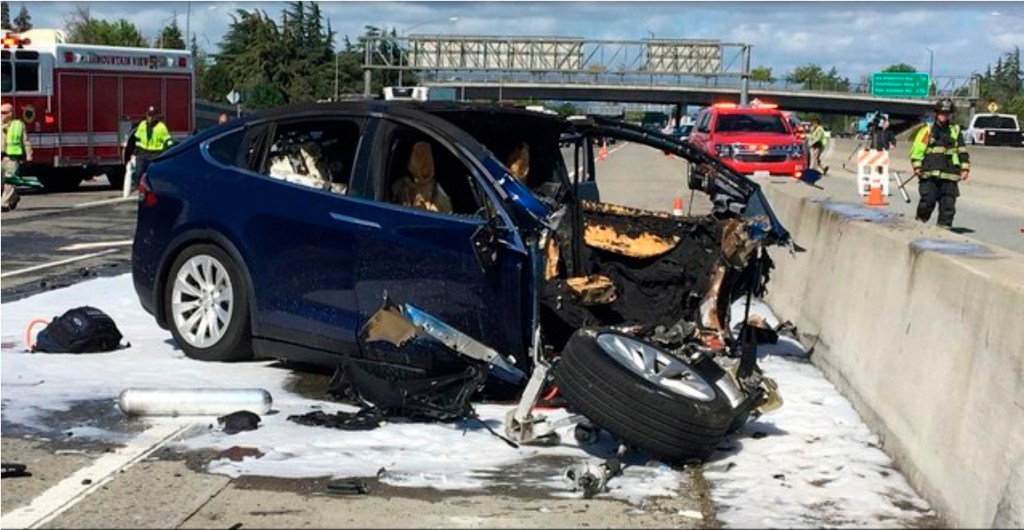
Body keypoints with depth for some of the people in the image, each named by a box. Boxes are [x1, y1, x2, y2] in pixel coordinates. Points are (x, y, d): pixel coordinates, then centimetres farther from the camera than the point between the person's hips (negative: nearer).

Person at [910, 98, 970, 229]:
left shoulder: (955, 131, 16)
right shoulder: (927, 130, 5)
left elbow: (962, 151, 19)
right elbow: (917, 149, 1)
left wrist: (965, 168, 11)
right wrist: (917, 166, -9)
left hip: (949, 175, 3)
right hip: (929, 175, -3)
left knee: (948, 204, 0)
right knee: (927, 201, -8)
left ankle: (944, 226, 6)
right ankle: (920, 222, 10)